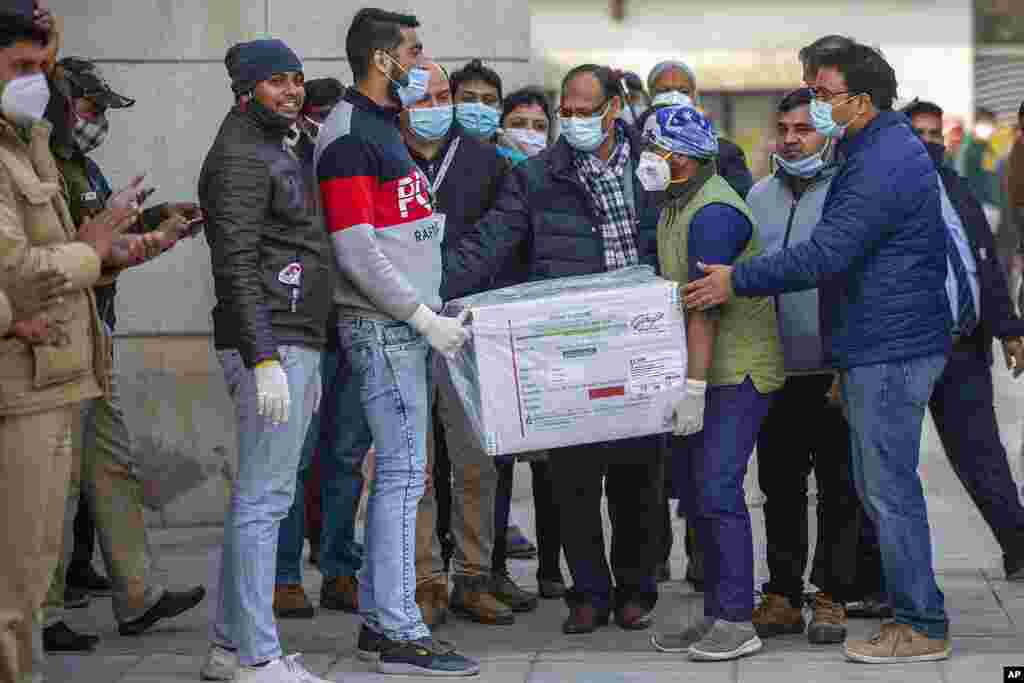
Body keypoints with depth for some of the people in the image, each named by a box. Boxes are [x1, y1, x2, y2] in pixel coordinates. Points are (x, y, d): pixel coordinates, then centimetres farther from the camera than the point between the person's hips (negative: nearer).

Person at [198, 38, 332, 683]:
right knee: (263, 500, -9)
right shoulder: (241, 157, -10)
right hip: (269, 346, -10)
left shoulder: (277, 152, 22)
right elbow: (237, 266, -18)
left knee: (259, 497, 13)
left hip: (294, 344, 10)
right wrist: (264, 360, -25)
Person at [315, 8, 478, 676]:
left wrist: (436, 308, 15)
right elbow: (356, 251, -18)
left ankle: (378, 618, 17)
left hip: (409, 322, 10)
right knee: (404, 472, -9)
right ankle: (402, 634, -5)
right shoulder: (350, 135, -13)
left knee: (399, 471, 11)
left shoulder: (386, 127, 18)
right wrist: (424, 316, -17)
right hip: (382, 325, -10)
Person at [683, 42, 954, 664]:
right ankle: (909, 604, 24)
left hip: (889, 349, -11)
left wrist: (738, 281, -18)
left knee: (888, 487, -6)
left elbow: (826, 253, -24)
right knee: (881, 484, 16)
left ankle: (922, 626, 1)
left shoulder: (883, 164, -19)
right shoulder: (886, 147, 17)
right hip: (884, 342, 11)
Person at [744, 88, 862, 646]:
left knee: (839, 489, 5)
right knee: (779, 489, 11)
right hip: (774, 369, 5)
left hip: (834, 370, -5)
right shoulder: (759, 196, 11)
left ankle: (831, 598, 14)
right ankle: (782, 595, 20)